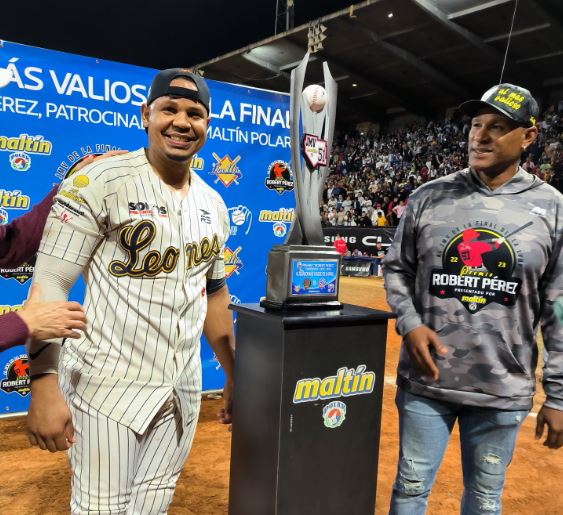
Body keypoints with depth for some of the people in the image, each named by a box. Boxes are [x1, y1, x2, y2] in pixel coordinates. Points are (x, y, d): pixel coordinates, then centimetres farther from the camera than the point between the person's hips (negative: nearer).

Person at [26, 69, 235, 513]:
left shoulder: (213, 205, 7)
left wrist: (233, 375, 16)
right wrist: (44, 383, -21)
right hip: (109, 387, -5)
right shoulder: (100, 182, -11)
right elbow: (49, 285, -13)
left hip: (183, 389, 6)